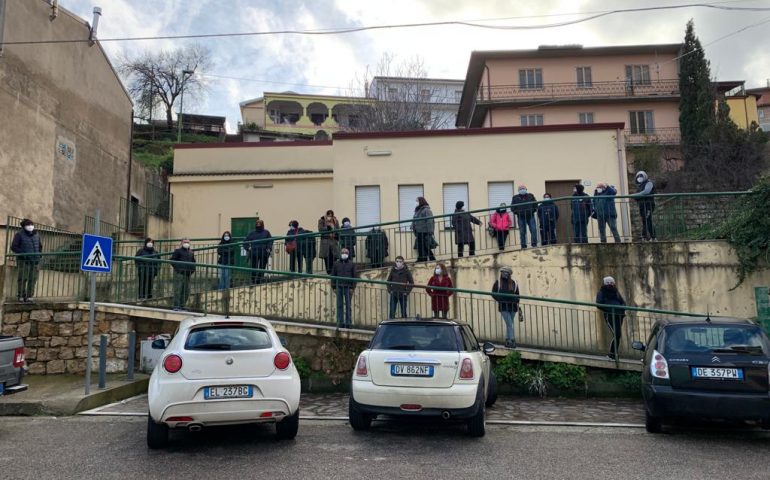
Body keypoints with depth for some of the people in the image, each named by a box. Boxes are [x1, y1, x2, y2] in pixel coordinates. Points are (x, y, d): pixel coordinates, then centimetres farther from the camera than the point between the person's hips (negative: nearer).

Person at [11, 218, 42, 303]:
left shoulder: (36, 235, 13)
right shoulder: (19, 235, -1)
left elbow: (40, 246, 24)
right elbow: (13, 247, -5)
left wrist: (39, 254, 9)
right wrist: (23, 253, -15)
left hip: (35, 261, 4)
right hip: (23, 261, -4)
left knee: (33, 279, 2)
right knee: (22, 279, -3)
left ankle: (29, 296, 9)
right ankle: (21, 296, 4)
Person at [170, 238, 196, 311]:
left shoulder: (191, 252, 18)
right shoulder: (178, 251, 0)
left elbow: (193, 262, 26)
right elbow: (172, 260, -3)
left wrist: (192, 270, 11)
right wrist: (177, 267, -11)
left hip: (187, 274, 6)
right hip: (179, 273, -6)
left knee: (186, 291, 6)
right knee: (178, 290, -7)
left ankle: (182, 306, 15)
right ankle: (176, 306, -4)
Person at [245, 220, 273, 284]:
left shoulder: (266, 232, 3)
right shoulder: (252, 233, 7)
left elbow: (270, 241, -3)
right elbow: (246, 241, 11)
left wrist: (269, 249, -15)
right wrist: (248, 247, -2)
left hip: (264, 253, 0)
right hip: (254, 253, 0)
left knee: (262, 268, 4)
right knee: (254, 268, 0)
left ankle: (259, 282, 13)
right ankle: (253, 282, 7)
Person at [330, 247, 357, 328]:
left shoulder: (352, 264, 5)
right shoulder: (336, 264, 9)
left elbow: (355, 276, 4)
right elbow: (333, 275, 9)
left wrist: (353, 287, -4)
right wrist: (334, 287, 2)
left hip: (348, 287, -1)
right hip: (339, 287, 1)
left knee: (348, 305, 1)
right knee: (339, 305, 3)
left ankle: (348, 322, 5)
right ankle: (340, 322, 7)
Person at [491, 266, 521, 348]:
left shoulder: (514, 283, 4)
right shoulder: (498, 282, 0)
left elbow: (517, 295, 9)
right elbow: (493, 293, 2)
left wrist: (516, 302, -8)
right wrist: (500, 299, -11)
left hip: (512, 307, 3)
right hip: (503, 307, -3)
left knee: (509, 324, 12)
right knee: (509, 324, -11)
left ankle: (507, 341, 24)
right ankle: (512, 341, -12)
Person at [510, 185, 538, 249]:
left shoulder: (530, 196, 13)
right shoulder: (515, 198, 10)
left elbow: (535, 204, 14)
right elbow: (512, 207, 9)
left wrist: (533, 210, -1)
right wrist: (516, 212, -4)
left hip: (530, 216, 1)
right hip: (521, 217, -1)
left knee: (533, 230, -8)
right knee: (522, 232, 0)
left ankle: (534, 244, -2)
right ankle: (523, 246, 4)